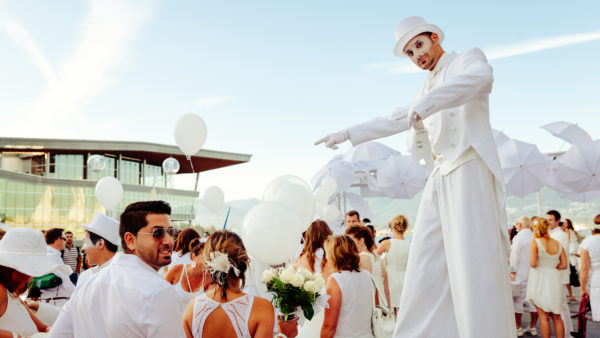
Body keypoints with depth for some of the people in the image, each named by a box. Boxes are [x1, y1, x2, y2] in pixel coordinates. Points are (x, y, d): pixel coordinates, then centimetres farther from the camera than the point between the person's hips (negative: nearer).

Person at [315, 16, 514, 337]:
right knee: (425, 266, 2)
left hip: (469, 171, -7)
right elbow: (392, 121, 35)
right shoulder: (427, 89, 25)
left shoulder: (468, 59, 5)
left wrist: (423, 105, -30)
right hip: (440, 178, 7)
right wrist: (346, 134, 35)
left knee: (475, 261, -13)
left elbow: (481, 75, -21)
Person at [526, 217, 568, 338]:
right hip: (554, 280, 5)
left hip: (539, 280, -4)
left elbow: (533, 263, -19)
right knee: (556, 317, 13)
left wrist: (530, 261, 2)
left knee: (544, 317, 2)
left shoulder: (535, 243, -11)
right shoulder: (557, 244, 5)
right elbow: (564, 265, 5)